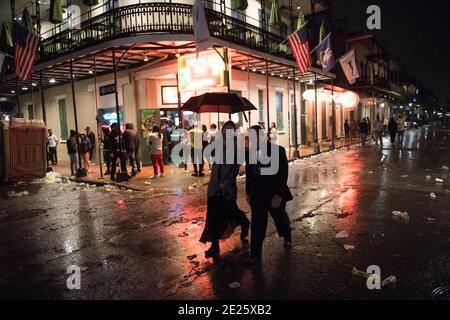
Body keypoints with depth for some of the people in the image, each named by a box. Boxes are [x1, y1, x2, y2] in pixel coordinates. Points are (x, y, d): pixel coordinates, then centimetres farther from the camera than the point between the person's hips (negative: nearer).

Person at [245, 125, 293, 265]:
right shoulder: (249, 152, -2)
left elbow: (283, 174, -15)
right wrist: (248, 193, 7)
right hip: (257, 194, 2)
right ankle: (255, 254, 11)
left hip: (275, 193, -2)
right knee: (257, 223, 1)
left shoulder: (278, 150, -14)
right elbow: (249, 174, 6)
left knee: (280, 218, 19)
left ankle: (287, 236, 50)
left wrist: (279, 194, -20)